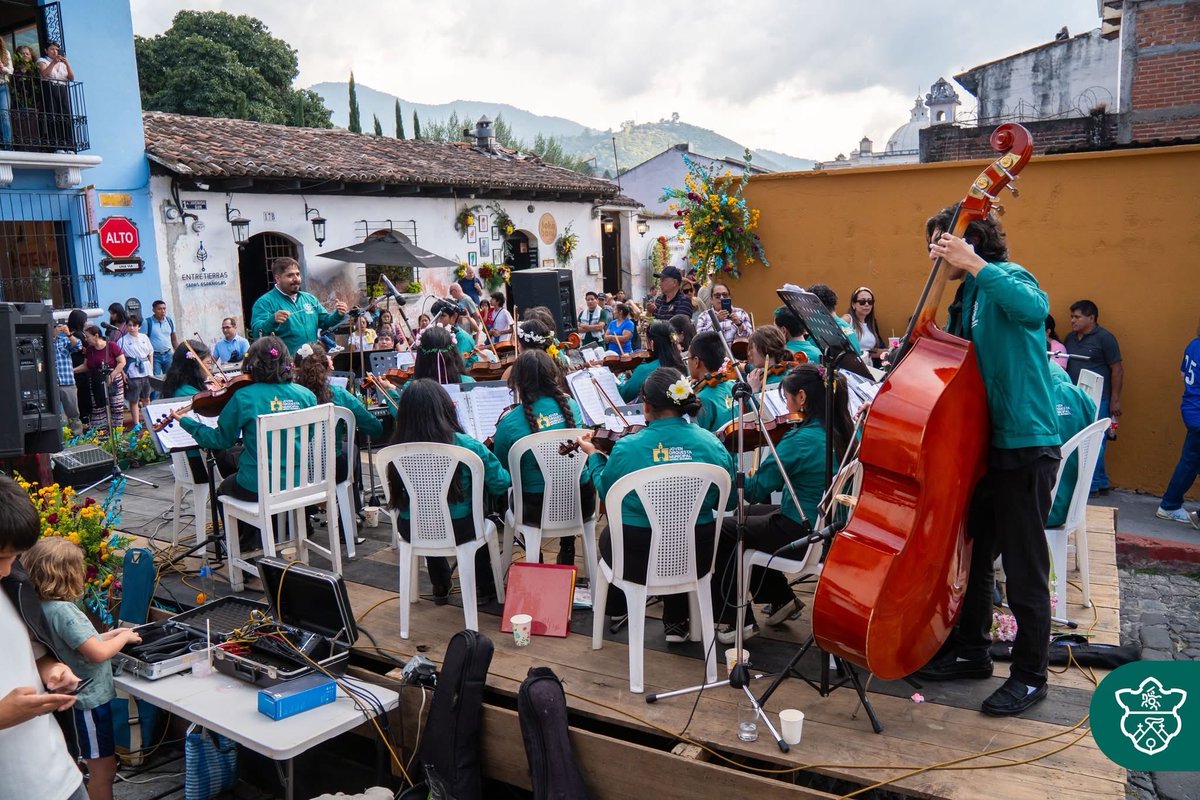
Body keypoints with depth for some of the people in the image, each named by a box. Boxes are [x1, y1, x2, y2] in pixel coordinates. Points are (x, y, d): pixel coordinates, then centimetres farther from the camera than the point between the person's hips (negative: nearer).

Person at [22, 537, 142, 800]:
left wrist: (109, 635, 7)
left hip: (86, 695, 9)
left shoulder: (47, 606, 2)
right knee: (103, 768, 4)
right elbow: (98, 653, -28)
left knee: (101, 765, 23)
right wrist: (124, 637, -12)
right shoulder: (62, 610, -27)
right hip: (90, 699, -9)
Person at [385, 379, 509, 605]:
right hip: (458, 530, -2)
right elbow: (501, 483, -12)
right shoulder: (466, 445, -20)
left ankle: (441, 588, 46)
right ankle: (484, 588, 41)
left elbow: (398, 494, 6)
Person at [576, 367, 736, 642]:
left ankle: (615, 607, 56)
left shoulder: (627, 447, -16)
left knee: (608, 536, 33)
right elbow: (727, 499, 3)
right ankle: (677, 622, 42)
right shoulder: (711, 444, -11)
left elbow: (605, 489, 3)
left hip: (637, 558, -1)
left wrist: (593, 455, 19)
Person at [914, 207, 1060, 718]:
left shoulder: (1007, 277, -12)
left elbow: (1034, 309, -36)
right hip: (983, 445, 9)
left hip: (1024, 448, -9)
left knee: (1024, 571, 3)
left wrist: (974, 263, -35)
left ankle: (1029, 675, 18)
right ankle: (970, 651, 33)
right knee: (972, 556, 17)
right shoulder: (966, 299, 13)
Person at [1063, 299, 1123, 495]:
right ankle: (1101, 483, 20)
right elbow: (1063, 365, 18)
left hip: (1098, 400, -6)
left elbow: (1117, 369, -6)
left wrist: (1115, 400, -10)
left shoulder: (1104, 337, -5)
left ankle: (1092, 485, 5)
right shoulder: (1070, 338, 13)